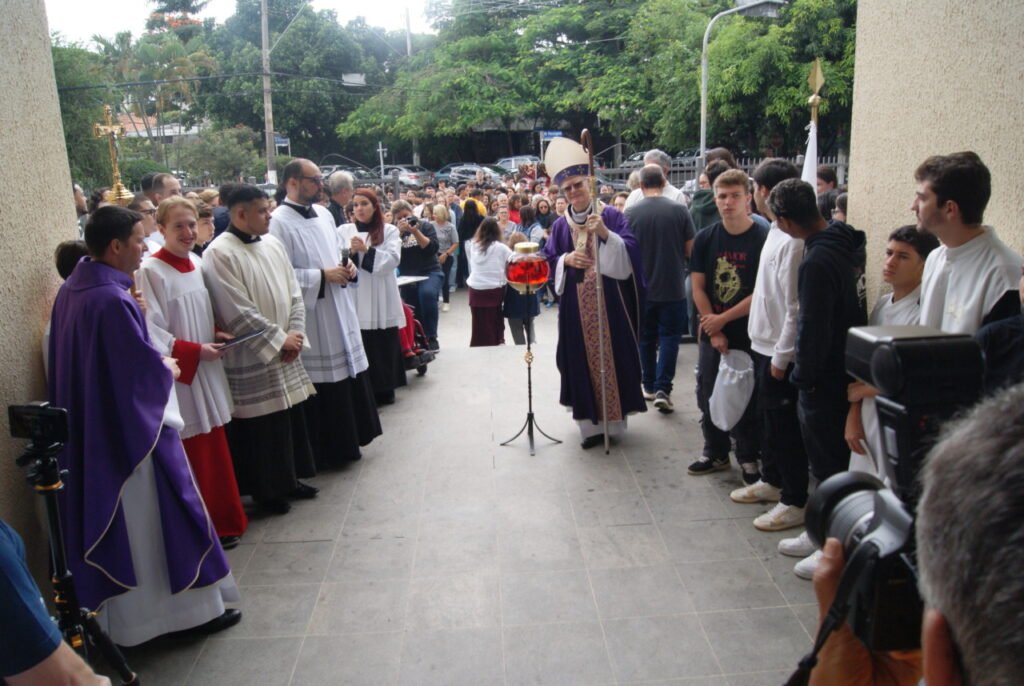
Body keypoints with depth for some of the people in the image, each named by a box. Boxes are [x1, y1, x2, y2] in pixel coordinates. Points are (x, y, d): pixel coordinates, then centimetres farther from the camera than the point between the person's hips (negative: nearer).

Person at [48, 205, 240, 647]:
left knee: (112, 521, 18)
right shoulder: (112, 299, -25)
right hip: (130, 427, -9)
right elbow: (146, 367, -22)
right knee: (161, 517, 4)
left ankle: (120, 613, 32)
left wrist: (156, 362, 12)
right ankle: (192, 606, 18)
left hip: (90, 430, 10)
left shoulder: (70, 290, 6)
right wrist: (168, 369, -1)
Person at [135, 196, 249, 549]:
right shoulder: (150, 271, -13)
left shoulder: (197, 264, 8)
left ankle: (224, 520, 26)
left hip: (206, 370, 7)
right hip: (177, 375, -7)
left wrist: (215, 336, 1)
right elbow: (151, 332, -15)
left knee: (215, 448, 13)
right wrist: (194, 351, -16)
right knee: (194, 455, 0)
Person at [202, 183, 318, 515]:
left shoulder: (272, 245, 7)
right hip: (251, 358, -7)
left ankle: (289, 478, 29)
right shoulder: (220, 253, -15)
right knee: (262, 423, 3)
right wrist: (279, 339, -14)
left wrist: (295, 333, -4)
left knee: (291, 415, 14)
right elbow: (239, 312, -18)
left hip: (285, 352, 7)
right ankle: (266, 488, 19)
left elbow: (293, 294, 9)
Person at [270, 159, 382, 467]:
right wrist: (323, 276, -19)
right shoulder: (279, 222, -13)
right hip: (312, 321, -8)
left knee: (348, 372, 14)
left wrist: (348, 265, 2)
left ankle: (347, 442, 30)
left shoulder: (323, 214, 12)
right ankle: (327, 451, 15)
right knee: (323, 385, -1)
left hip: (339, 313, 8)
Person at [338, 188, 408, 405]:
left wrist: (366, 250, -19)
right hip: (354, 300, 0)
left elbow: (392, 260, -8)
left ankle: (384, 390, 19)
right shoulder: (343, 231, 8)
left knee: (384, 347, 5)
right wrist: (351, 253, -17)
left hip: (382, 300, 0)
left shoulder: (390, 231, 5)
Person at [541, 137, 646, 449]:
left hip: (608, 301, -2)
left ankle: (614, 420, 14)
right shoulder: (560, 225, 9)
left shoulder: (611, 215, 0)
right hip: (576, 306, 3)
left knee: (612, 355, 2)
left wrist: (606, 234, -24)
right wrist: (566, 259, -11)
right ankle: (591, 422, 14)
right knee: (582, 360, 4)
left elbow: (630, 250, -10)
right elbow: (548, 260, 9)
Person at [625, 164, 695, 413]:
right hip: (673, 287, -1)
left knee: (646, 337, 15)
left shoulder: (631, 213, -8)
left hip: (642, 288, 1)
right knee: (669, 336, 7)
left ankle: (649, 386, 24)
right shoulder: (679, 210, -9)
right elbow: (690, 249, -3)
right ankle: (663, 388, -3)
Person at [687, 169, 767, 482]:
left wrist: (723, 319, -12)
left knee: (748, 398, 6)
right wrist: (714, 332, -7)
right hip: (712, 333, 4)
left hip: (748, 334, -3)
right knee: (708, 396, 12)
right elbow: (698, 288, 0)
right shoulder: (705, 239, 1)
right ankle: (715, 453, 30)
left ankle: (748, 457, 24)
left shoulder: (763, 240, -9)